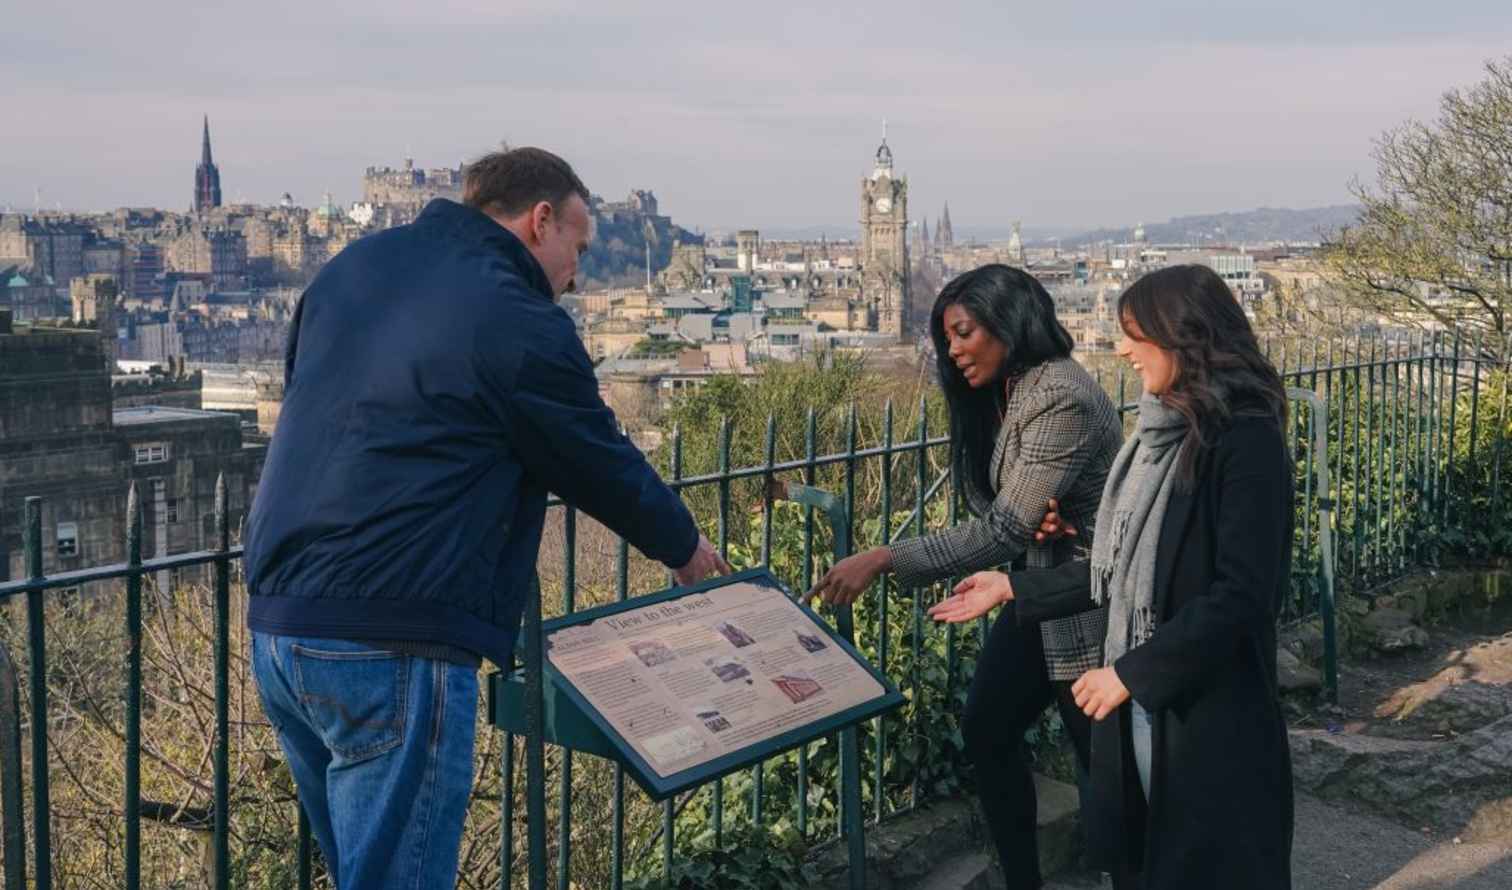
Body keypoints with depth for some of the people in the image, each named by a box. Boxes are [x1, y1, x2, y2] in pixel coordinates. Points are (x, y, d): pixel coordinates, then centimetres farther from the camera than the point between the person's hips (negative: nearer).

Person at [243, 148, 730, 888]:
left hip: (276, 627, 9)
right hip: (392, 650, -8)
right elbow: (606, 467, 2)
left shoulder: (356, 266, 13)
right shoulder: (521, 325, -9)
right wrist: (685, 549, 21)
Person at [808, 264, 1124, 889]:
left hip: (1086, 605, -10)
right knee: (986, 730, 11)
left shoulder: (1060, 398, -24)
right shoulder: (1005, 395, 7)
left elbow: (1006, 528, -29)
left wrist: (885, 560, -31)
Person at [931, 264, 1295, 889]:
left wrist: (1133, 671, -20)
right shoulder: (1163, 428, 8)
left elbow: (1241, 594, -22)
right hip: (1139, 701, 8)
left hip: (1210, 712, -8)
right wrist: (1015, 588, 13)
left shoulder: (1245, 438, -18)